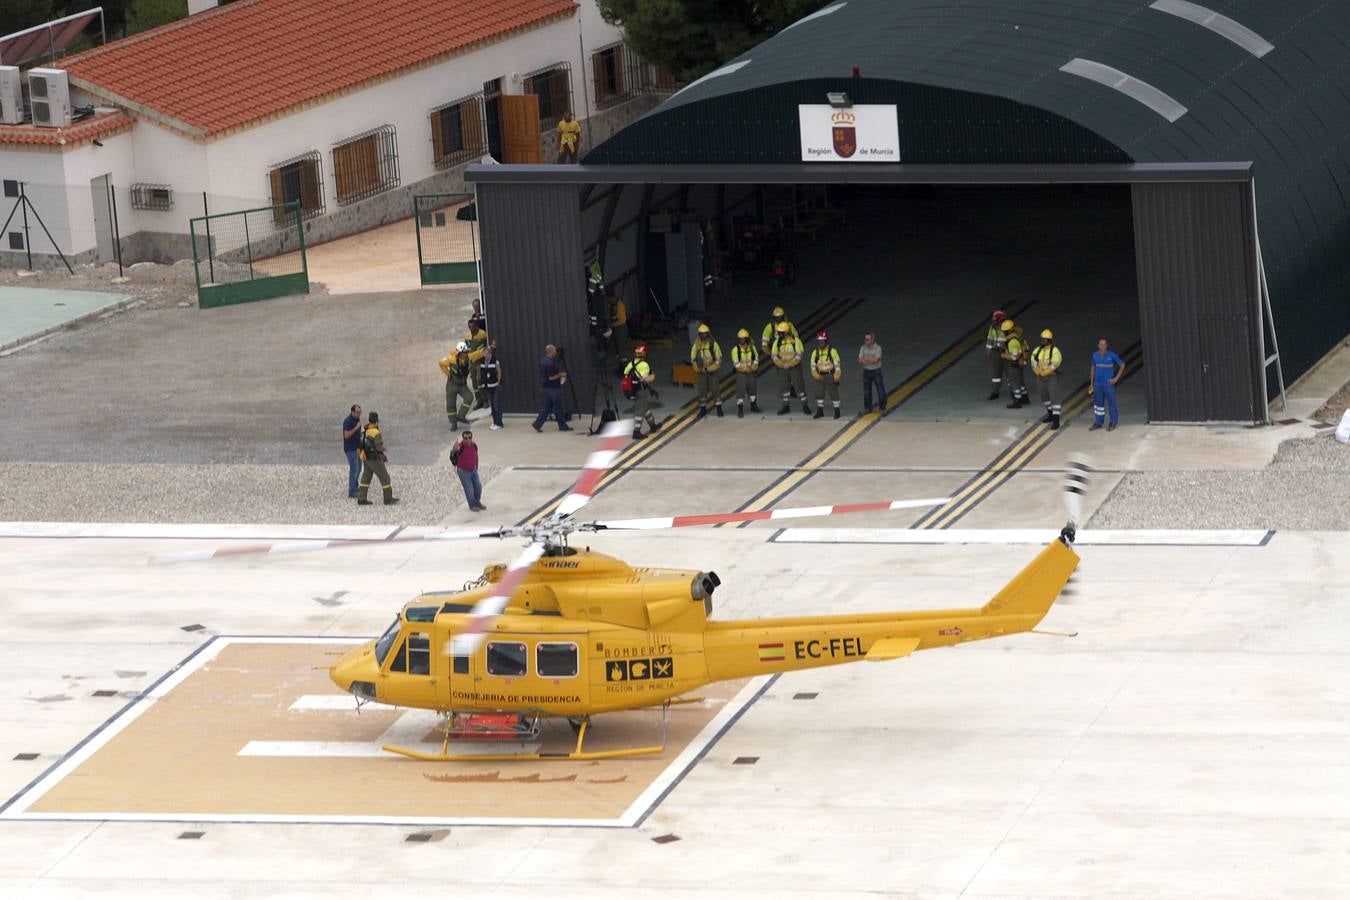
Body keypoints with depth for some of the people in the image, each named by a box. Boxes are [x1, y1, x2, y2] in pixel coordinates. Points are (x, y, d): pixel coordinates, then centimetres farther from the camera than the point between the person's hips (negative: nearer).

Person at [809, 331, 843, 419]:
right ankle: (820, 411, 19)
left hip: (830, 375, -5)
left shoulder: (832, 351, -11)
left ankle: (837, 411, 12)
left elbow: (837, 364, -9)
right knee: (819, 393, 8)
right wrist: (815, 373, -4)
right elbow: (813, 364, 10)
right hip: (820, 376, 5)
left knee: (833, 393, 1)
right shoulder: (815, 352, 3)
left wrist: (836, 377, -12)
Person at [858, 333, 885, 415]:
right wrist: (870, 360, -18)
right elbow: (860, 361, -8)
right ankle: (867, 408, 21)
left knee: (881, 392, -3)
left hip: (876, 372, -3)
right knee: (866, 392, 8)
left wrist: (865, 359, -13)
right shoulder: (863, 348, -1)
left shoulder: (878, 348, -12)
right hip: (866, 372, 3)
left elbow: (875, 360, -23)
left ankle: (882, 408, 9)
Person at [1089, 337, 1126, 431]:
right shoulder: (1095, 355, 5)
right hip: (1098, 384, 4)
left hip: (1108, 383, -4)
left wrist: (1116, 378, -4)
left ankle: (1113, 423, 6)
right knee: (1098, 403, 10)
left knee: (1111, 403, -1)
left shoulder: (1111, 355, -7)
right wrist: (1091, 384, 14)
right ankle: (1098, 422, 18)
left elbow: (1122, 365, 1)